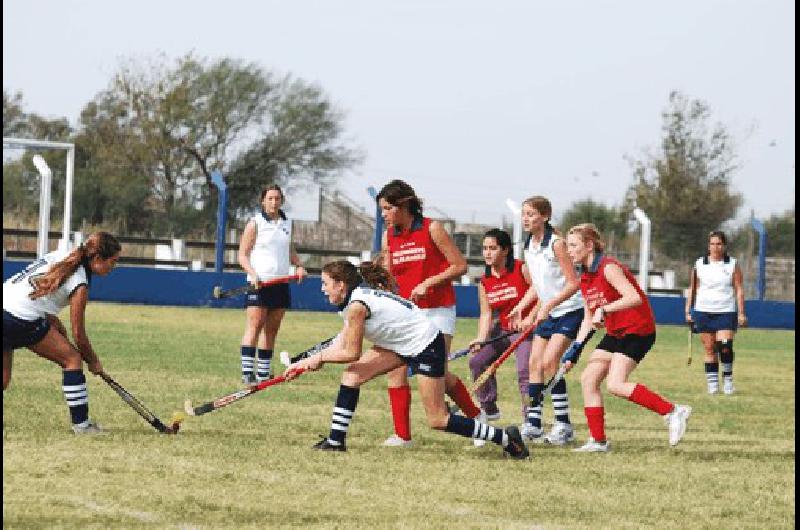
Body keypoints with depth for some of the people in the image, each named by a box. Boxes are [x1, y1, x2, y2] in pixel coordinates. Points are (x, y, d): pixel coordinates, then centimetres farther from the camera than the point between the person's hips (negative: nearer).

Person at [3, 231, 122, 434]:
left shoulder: (61, 256, 15)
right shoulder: (79, 284, -6)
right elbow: (79, 335, -1)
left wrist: (55, 323, 19)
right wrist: (93, 362, 15)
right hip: (21, 319, -8)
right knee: (73, 358, 6)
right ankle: (81, 423, 7)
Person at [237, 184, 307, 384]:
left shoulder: (287, 224, 14)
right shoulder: (255, 224, -2)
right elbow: (243, 255, -3)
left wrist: (298, 265, 8)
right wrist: (253, 274, -18)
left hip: (281, 283, 6)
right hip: (259, 283, -6)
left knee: (271, 329, 6)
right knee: (254, 326, -10)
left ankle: (264, 372, 10)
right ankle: (247, 372, -13)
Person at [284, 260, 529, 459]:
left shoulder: (357, 305, -22)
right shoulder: (359, 295, 7)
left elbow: (351, 353, -17)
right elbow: (342, 344, 11)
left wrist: (320, 357, -2)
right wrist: (305, 363, 12)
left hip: (426, 347, -10)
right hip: (404, 346, 10)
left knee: (438, 420, -7)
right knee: (352, 374, 1)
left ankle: (505, 438, 0)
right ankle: (336, 440, 5)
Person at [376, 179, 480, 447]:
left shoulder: (432, 229, -8)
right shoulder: (389, 236, 7)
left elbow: (460, 265, -9)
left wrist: (428, 283, -17)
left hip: (437, 308, -5)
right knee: (396, 369, -8)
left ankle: (478, 418, 15)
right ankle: (402, 435, -3)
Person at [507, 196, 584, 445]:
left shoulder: (556, 243, -19)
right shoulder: (529, 246, 5)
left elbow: (573, 283, -20)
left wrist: (548, 306, -25)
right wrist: (520, 308, 6)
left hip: (569, 310, -8)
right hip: (547, 313, 8)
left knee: (549, 362, -16)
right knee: (535, 363, 4)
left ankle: (563, 425, -9)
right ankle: (533, 424, 9)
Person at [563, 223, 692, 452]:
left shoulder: (608, 268, -18)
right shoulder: (585, 277, 10)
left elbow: (634, 298, -30)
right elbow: (589, 318, 17)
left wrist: (604, 310, -34)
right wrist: (575, 349, 9)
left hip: (637, 330, -9)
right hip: (615, 333, 9)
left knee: (615, 385, -21)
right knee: (588, 379, 1)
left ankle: (673, 411, -15)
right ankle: (598, 441, 6)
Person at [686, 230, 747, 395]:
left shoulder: (733, 265, 3)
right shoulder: (699, 264, 7)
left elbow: (739, 289, 2)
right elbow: (693, 289, 12)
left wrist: (741, 313, -4)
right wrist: (688, 311, 8)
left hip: (726, 312, -2)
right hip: (703, 312, 2)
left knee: (725, 347, -16)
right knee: (709, 349, 1)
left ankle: (728, 378, 3)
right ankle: (712, 383, 7)